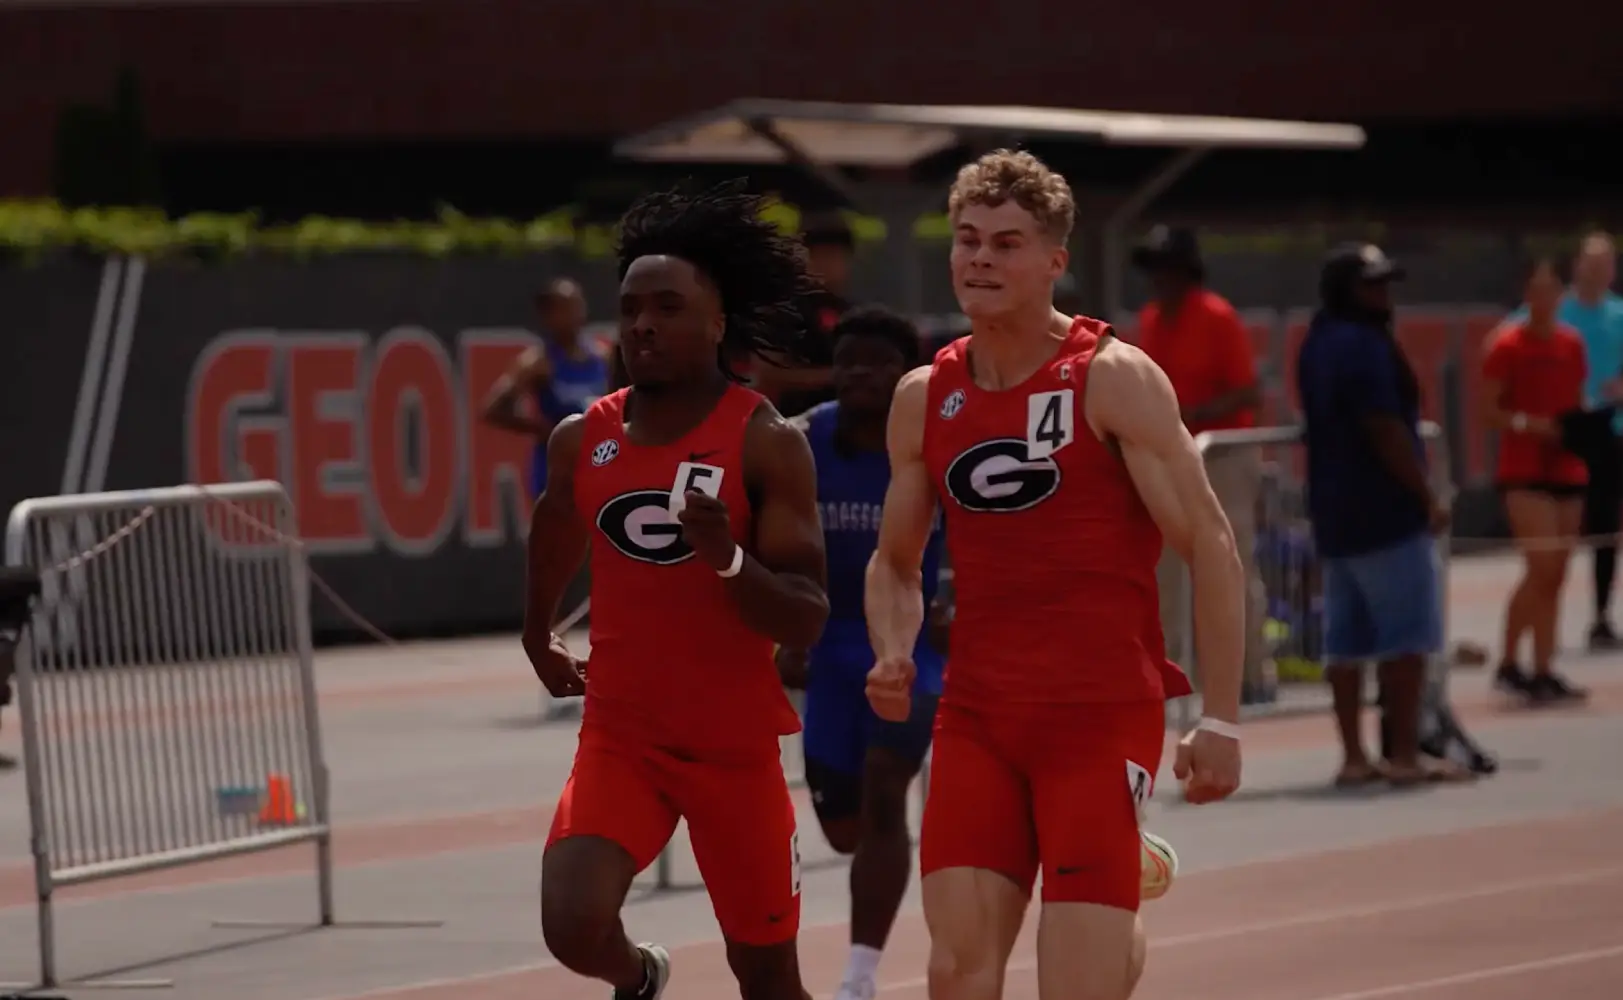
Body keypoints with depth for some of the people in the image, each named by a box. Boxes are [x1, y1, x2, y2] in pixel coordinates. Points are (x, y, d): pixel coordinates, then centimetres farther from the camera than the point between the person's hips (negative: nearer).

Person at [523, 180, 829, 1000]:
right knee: (573, 927, -19)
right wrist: (538, 637, 39)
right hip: (619, 736, 2)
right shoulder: (582, 440, 2)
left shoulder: (767, 444, -10)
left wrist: (728, 557, -32)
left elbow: (806, 623, -15)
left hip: (735, 743, -2)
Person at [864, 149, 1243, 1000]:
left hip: (1104, 713, -4)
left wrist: (1220, 720, -11)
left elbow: (1210, 546, -7)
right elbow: (895, 563, 19)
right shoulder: (923, 399, 8)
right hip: (976, 715, 4)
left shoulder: (1114, 380, -7)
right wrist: (892, 655, -2)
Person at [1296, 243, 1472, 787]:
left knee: (1346, 639, 9)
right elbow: (1386, 432, -22)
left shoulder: (1318, 344, 14)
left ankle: (1353, 757, 10)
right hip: (1385, 512, -9)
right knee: (1407, 637, -5)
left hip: (1335, 512, 9)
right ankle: (1405, 756, -6)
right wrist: (1428, 497, -15)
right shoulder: (1365, 346, -16)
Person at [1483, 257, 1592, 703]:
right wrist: (1528, 424, -21)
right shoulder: (1507, 345, -6)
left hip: (1566, 467, 6)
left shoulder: (1572, 344, 10)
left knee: (1554, 575, 5)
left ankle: (1543, 671, 10)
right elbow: (1489, 411, -6)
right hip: (1524, 470, -6)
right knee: (1542, 566, -15)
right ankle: (1509, 663, -6)